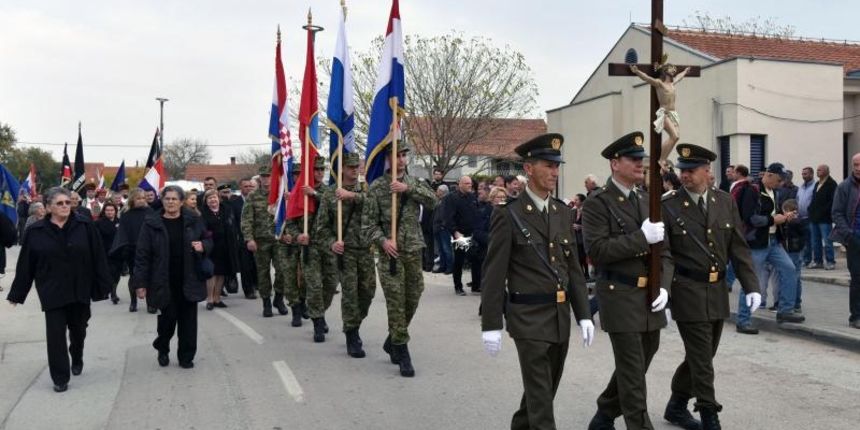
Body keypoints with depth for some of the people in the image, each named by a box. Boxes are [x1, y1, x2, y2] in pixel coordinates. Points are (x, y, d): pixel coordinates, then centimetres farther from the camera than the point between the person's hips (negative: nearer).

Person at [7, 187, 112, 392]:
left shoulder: (85, 226, -7)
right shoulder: (36, 232, -5)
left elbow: (98, 259, -6)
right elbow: (25, 266, 0)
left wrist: (103, 286, -8)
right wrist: (17, 293, 3)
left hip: (80, 290, 1)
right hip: (52, 293, -1)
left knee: (78, 330, 18)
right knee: (56, 334, -3)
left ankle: (77, 360, 46)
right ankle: (60, 377, 7)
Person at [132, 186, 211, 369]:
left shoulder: (193, 221, 2)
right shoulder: (152, 223, -4)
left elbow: (208, 241, 14)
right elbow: (142, 255, -5)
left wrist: (203, 245, -11)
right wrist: (140, 282, -9)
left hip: (189, 280, 2)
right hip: (164, 282, -2)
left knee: (188, 319, 5)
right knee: (168, 317, 2)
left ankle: (186, 356, 20)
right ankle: (162, 349, 31)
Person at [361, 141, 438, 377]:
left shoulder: (414, 183, 10)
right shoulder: (377, 187, -1)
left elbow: (432, 201, -7)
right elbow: (368, 222, -3)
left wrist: (408, 188, -17)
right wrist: (382, 241, -18)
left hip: (414, 251, 4)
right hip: (391, 253, -4)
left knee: (412, 299, 10)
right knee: (396, 303, -5)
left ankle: (392, 341, 30)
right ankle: (402, 353, 1)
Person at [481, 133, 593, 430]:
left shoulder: (563, 213, 9)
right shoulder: (508, 215, -10)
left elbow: (573, 268, 12)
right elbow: (494, 275, -11)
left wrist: (583, 314, 7)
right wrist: (491, 326, -13)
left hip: (561, 316, 6)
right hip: (529, 317, -6)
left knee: (546, 388, 17)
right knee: (540, 394, -4)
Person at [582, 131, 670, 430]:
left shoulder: (647, 201, 11)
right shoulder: (597, 203, -9)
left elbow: (663, 249, 12)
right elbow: (596, 250, -19)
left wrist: (663, 286, -2)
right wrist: (641, 237, -22)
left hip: (650, 296, 7)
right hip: (620, 296, -7)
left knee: (636, 366, 16)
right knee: (632, 372, -3)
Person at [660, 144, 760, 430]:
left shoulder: (725, 201, 4)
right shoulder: (668, 205, -9)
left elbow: (738, 247, 6)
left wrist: (751, 286, 0)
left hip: (718, 291, 5)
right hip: (688, 291, -5)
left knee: (702, 356, 16)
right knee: (702, 360, -2)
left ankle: (676, 407, 33)